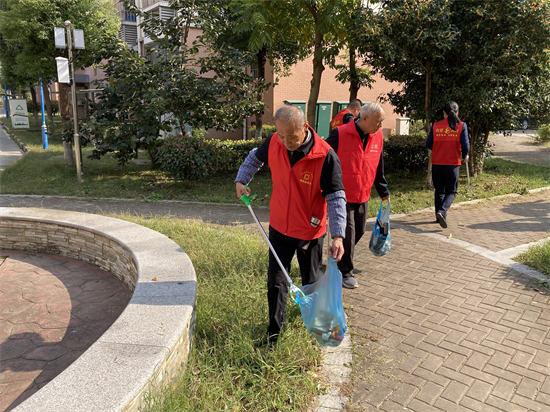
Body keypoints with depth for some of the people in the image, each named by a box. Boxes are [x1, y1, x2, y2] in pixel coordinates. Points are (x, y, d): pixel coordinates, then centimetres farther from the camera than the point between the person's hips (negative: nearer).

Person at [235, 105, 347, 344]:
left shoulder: (326, 156, -24)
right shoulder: (274, 142, -12)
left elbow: (336, 198, -20)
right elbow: (255, 158, 12)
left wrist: (338, 236, -27)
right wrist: (241, 180, 2)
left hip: (310, 231, -2)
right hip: (279, 227, 3)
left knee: (311, 281, 18)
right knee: (276, 282, 9)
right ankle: (275, 329, 29)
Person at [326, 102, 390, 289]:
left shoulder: (378, 136, 3)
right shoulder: (340, 134, -16)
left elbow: (379, 167, 13)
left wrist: (383, 191, 18)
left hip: (363, 196, 6)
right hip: (342, 196, -6)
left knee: (359, 231, 15)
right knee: (347, 233, -3)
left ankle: (341, 258, 39)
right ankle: (345, 272, 13)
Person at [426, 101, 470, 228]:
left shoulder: (436, 125, -1)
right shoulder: (461, 126, -4)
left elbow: (429, 144, 0)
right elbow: (465, 144, -7)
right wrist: (465, 156, 13)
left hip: (437, 163, 2)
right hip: (452, 163, -2)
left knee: (439, 191, 16)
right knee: (451, 191, 7)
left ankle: (439, 216, 23)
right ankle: (442, 211, -17)